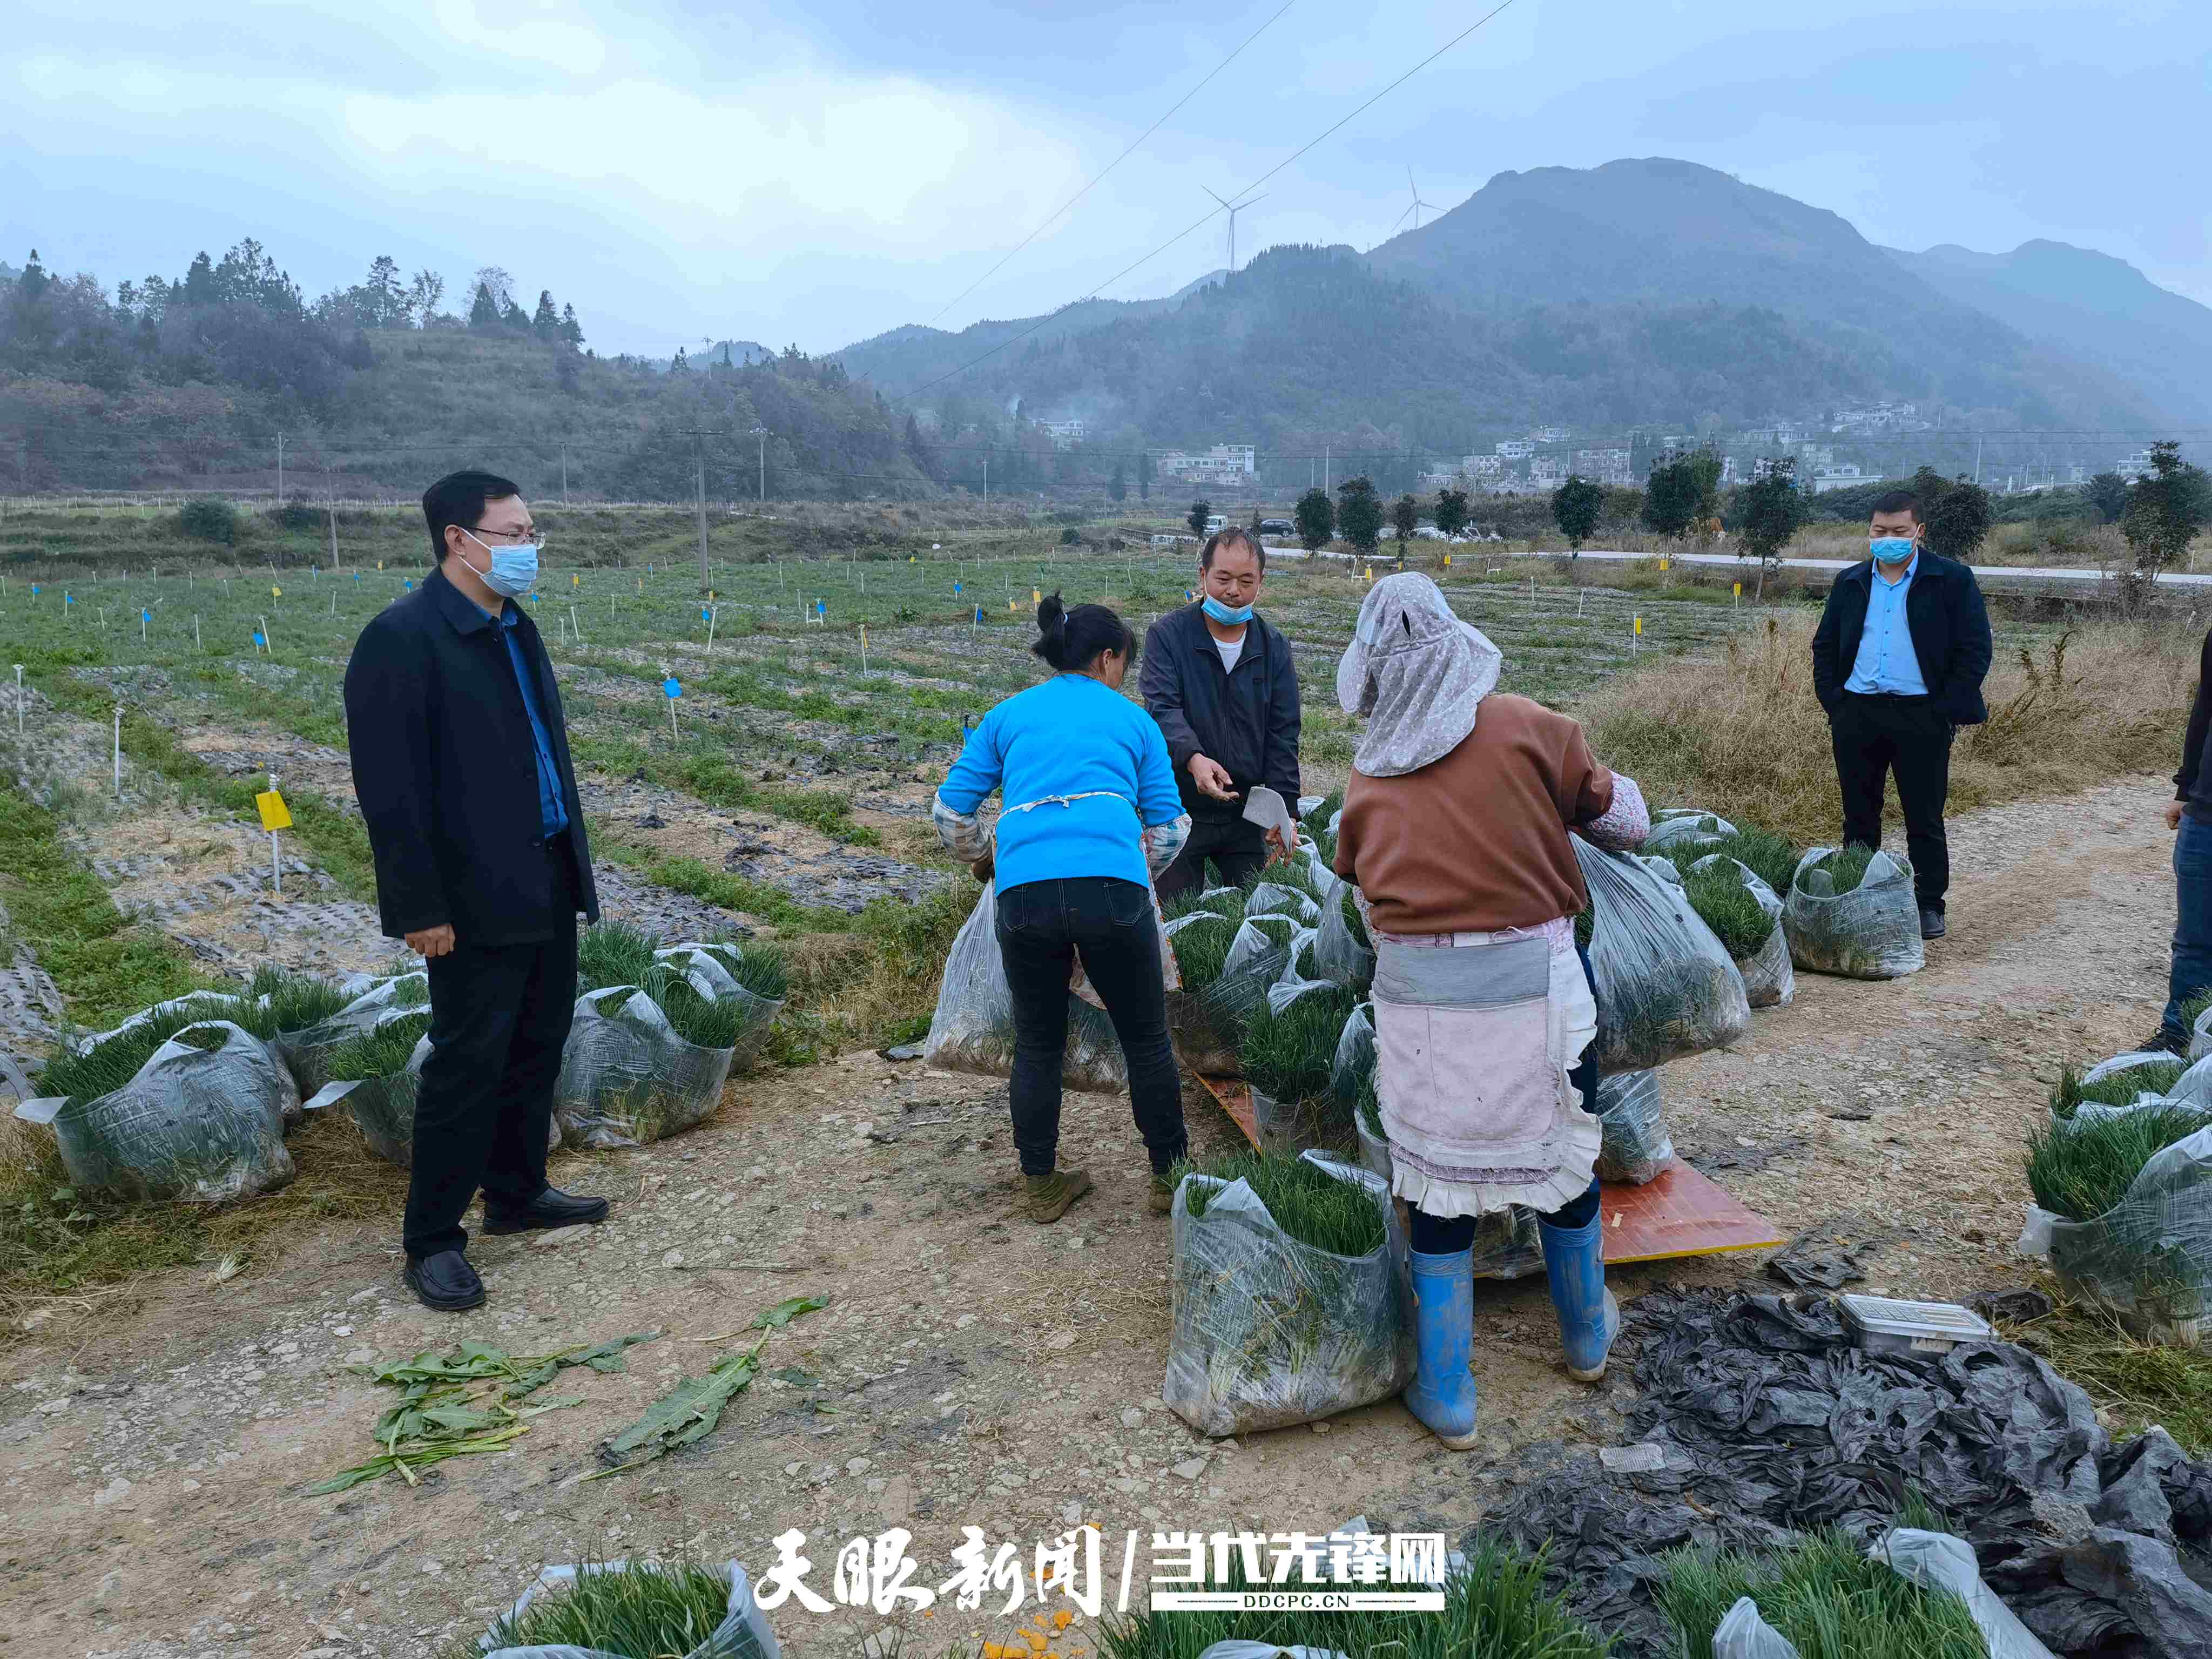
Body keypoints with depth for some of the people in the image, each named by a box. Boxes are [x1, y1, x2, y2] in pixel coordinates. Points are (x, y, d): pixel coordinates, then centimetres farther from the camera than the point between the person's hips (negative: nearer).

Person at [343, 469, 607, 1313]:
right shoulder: (401, 639, -15)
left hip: (546, 884, 8)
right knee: (469, 1062, 0)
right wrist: (422, 909, -19)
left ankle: (518, 1193, 34)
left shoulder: (516, 629, 12)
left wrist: (573, 863, 14)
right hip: (477, 898, -8)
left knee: (537, 1046, 17)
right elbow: (390, 787, -17)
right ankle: (432, 1241, 15)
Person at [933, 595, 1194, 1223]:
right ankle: (1171, 1176, 27)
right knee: (1146, 1039, 16)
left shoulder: (1008, 716, 21)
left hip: (1025, 891, 1)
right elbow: (1169, 825, 15)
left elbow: (949, 810, 19)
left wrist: (981, 859, 38)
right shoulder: (1133, 719, 19)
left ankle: (1041, 1186, 28)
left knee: (1037, 1046, 18)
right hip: (1112, 885, -1)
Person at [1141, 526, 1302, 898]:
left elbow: (1282, 735, 5)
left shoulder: (1273, 646, 6)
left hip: (1247, 816, 3)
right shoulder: (1167, 635, -6)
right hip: (1180, 809, -3)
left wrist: (1285, 811, -4)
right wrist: (1193, 758, -39)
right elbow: (1162, 709, -19)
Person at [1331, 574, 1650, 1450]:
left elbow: (1368, 893, 9)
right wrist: (1563, 799, 26)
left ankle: (1446, 1398, 21)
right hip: (1533, 981, -1)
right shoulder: (1526, 727, -3)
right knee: (1561, 1153, 20)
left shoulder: (1367, 776, 4)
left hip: (1416, 996, 1)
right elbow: (1629, 821, 7)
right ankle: (1587, 1338, 43)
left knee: (1440, 1180, 11)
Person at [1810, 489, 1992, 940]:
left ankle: (1929, 906, 13)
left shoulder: (1952, 580, 0)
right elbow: (1825, 647, 15)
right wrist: (1834, 705, 3)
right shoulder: (1850, 583, 12)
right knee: (1859, 818, 10)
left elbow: (1975, 650, -3)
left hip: (1922, 717, -3)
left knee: (1925, 820, 3)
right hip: (1857, 716, 3)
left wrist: (1947, 713, -10)